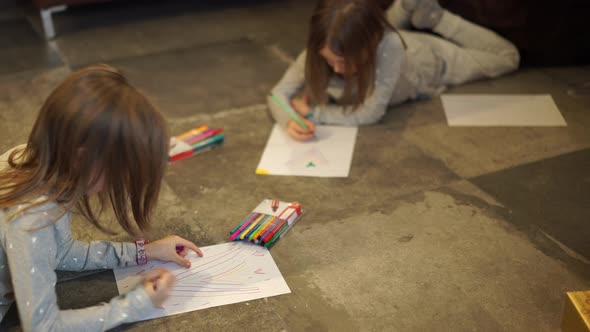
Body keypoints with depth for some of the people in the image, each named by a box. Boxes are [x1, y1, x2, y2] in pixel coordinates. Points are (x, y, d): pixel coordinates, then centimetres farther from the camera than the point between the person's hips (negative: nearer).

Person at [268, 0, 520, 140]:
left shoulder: (387, 46, -51)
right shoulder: (321, 51, -40)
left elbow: (371, 112, -45)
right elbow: (279, 94, -33)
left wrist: (313, 112, -44)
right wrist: (291, 119, -54)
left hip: (427, 58, -3)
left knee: (507, 58, 16)